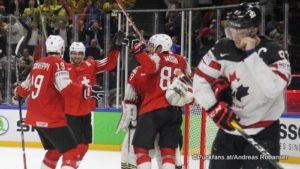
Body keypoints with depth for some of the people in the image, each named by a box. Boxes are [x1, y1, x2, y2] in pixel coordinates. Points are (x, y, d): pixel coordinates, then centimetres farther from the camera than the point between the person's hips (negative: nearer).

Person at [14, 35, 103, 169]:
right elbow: (65, 87, -26)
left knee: (54, 149, 25)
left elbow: (26, 87, 26)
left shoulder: (38, 64, 13)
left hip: (36, 117, 9)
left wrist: (18, 93, 47)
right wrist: (85, 91, -32)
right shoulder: (57, 63, -10)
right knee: (72, 152, -10)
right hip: (51, 119, -9)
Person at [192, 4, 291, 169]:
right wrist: (214, 108, -12)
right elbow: (200, 79, 1)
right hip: (230, 125, 4)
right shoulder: (223, 48, -5)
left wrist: (252, 54, -30)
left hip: (263, 131, -4)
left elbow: (273, 89, -31)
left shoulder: (274, 52, -16)